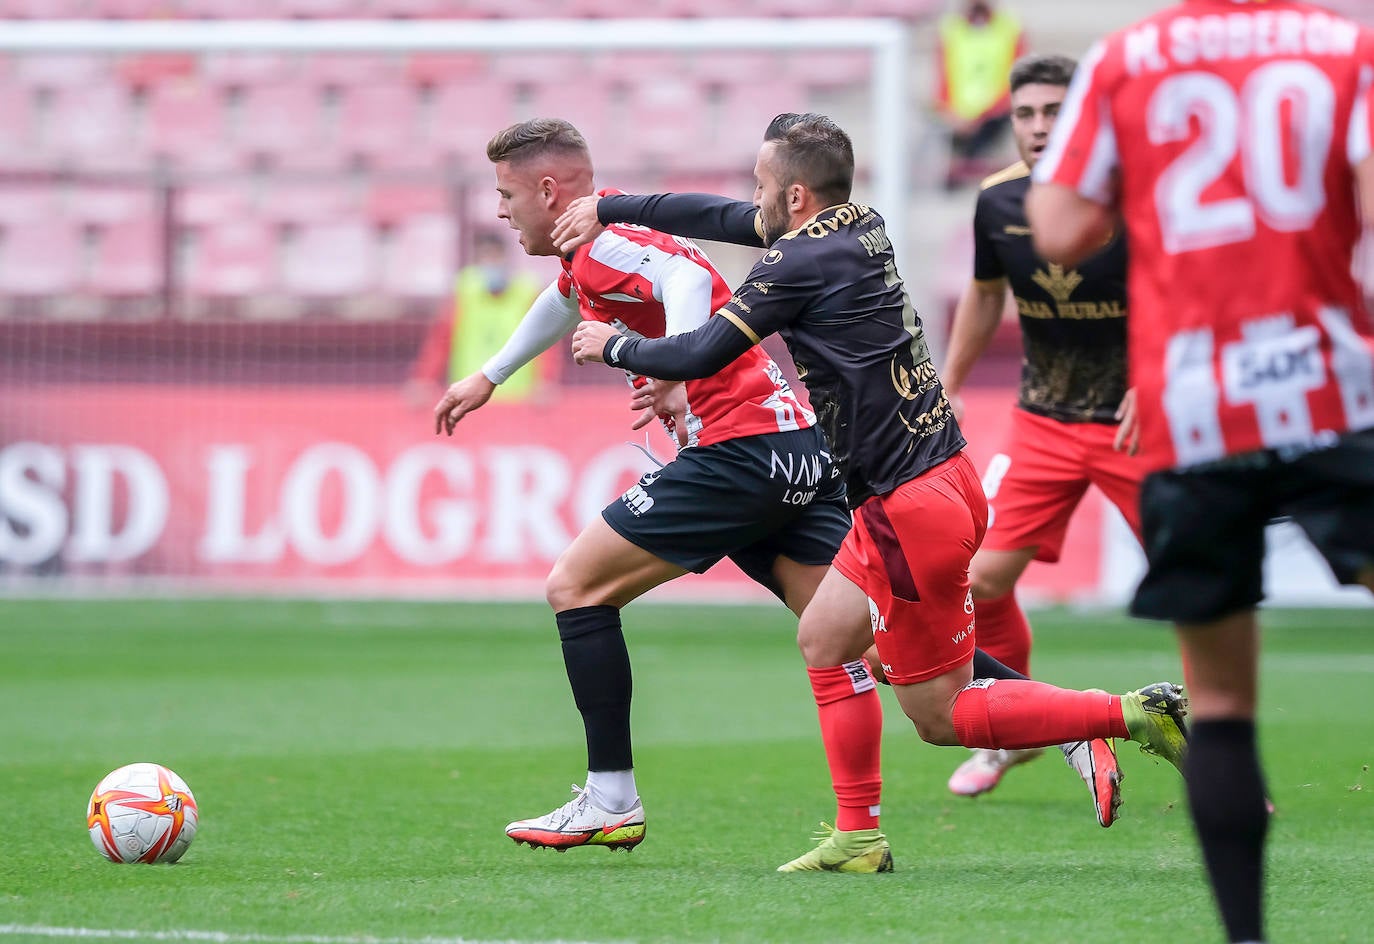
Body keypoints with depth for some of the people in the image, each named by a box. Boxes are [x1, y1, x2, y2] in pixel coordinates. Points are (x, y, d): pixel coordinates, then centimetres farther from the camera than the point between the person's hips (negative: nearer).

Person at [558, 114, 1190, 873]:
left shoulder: (801, 264, -16)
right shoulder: (860, 229, 10)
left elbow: (700, 355, -14)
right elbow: (720, 217, 22)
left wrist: (614, 347, 4)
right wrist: (608, 208, 27)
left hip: (913, 509, -10)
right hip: (940, 475, 10)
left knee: (940, 715, -1)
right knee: (823, 638, 17)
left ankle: (1130, 715, -8)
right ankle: (857, 838, 17)